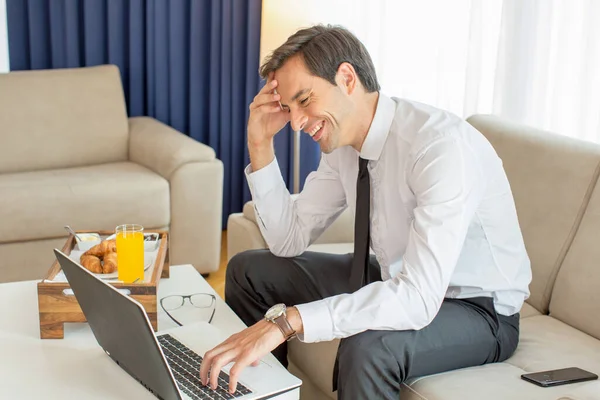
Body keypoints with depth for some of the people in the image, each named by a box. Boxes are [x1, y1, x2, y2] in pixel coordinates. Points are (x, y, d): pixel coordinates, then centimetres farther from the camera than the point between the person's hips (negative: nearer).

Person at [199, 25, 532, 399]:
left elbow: (419, 298, -39)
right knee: (249, 271, 6)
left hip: (477, 309, -7)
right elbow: (289, 239, 1)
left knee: (368, 347, -38)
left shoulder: (442, 145, -31)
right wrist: (261, 145, -11)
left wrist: (286, 320, -43)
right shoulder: (341, 139, -6)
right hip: (398, 281, 8)